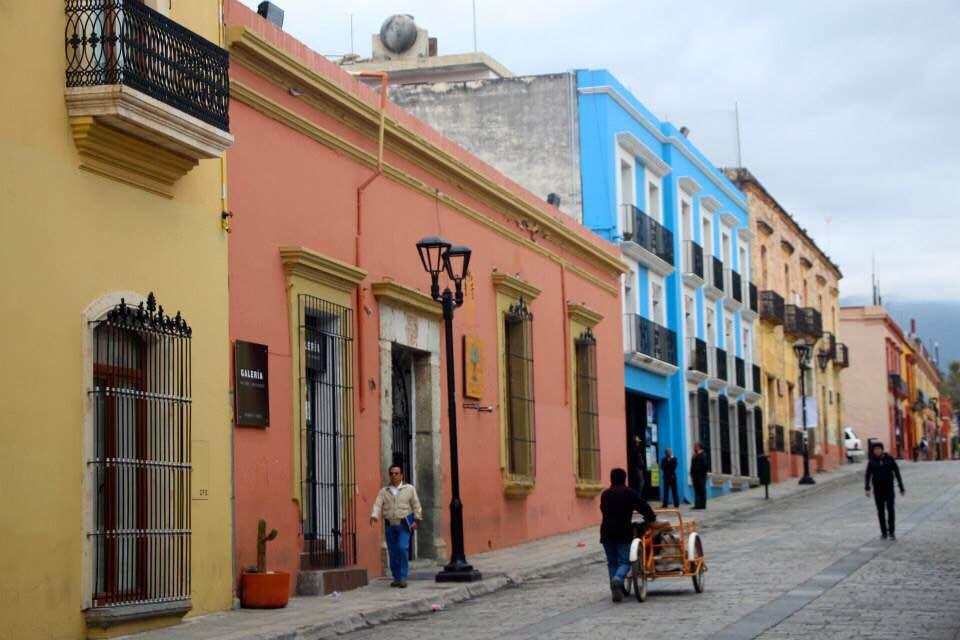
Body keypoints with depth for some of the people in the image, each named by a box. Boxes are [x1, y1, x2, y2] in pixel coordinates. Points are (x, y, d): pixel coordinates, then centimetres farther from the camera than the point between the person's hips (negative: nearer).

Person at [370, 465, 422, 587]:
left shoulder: (409, 489, 6)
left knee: (403, 548, -18)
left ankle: (403, 577, -12)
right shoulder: (384, 491, 10)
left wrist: (416, 520, -4)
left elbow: (416, 505, 5)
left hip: (404, 524, -3)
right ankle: (396, 578, 13)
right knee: (393, 552, 3)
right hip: (389, 525, 3)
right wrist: (374, 517, -20)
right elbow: (378, 505, -2)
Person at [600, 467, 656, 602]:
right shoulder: (630, 493, 0)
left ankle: (616, 591, 6)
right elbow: (643, 506, 2)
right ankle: (618, 578, -31)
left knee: (612, 562, 11)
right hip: (624, 532, -3)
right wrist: (651, 517, 20)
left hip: (607, 532, 3)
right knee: (624, 561, 0)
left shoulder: (605, 495, 11)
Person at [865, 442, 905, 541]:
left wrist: (902, 488, 0)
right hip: (877, 489, 1)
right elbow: (868, 476, -5)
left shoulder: (890, 460, -5)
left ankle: (892, 532, 1)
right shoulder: (872, 462, -2)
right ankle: (884, 532, 13)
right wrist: (867, 489, -17)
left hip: (889, 488, -1)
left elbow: (897, 474, 0)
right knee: (881, 511, 4)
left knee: (890, 510, -7)